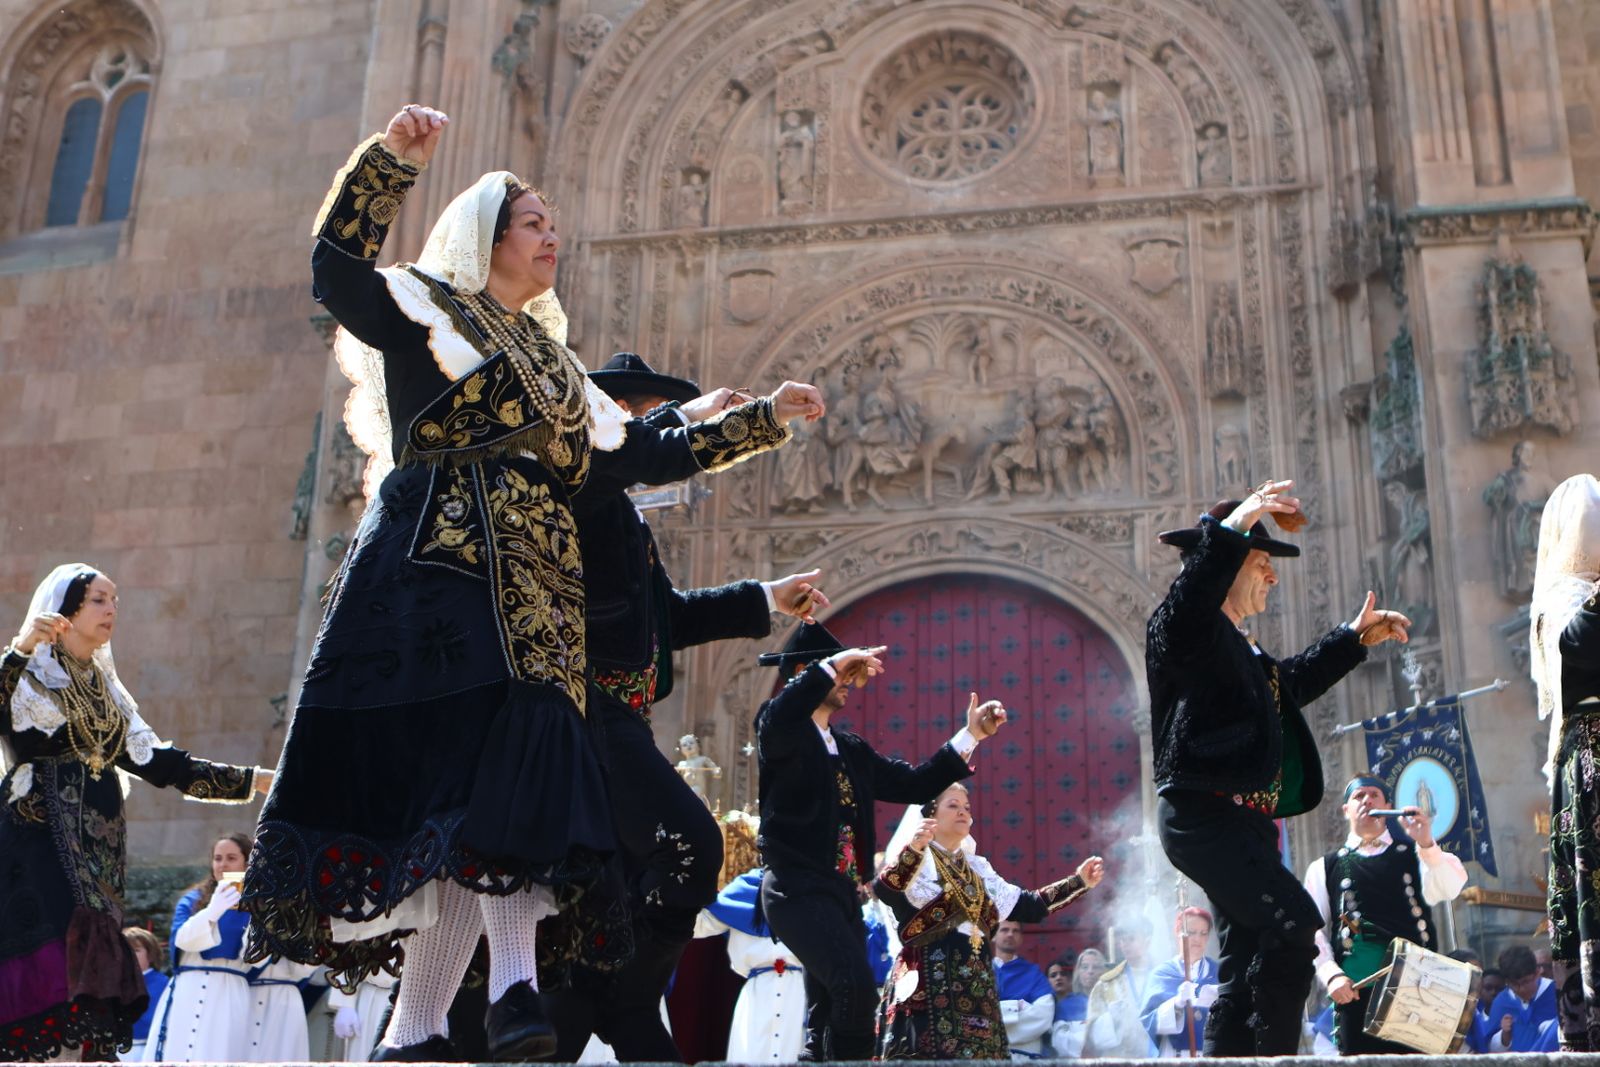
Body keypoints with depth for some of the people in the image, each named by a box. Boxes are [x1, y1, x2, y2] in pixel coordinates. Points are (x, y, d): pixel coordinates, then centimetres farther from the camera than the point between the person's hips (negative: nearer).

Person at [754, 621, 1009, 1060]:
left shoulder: (852, 749, 21)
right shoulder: (782, 730, -2)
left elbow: (913, 785, 20)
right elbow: (773, 725, -27)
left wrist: (970, 735, 16)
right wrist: (832, 664, -24)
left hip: (841, 892, 8)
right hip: (799, 887, -8)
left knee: (826, 1027, 8)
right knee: (856, 986, -27)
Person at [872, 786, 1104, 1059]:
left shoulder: (977, 868, 20)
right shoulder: (913, 860, 0)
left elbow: (1027, 905, 18)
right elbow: (883, 890, -21)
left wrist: (1078, 882, 12)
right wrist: (913, 849, -38)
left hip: (975, 986, 6)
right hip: (928, 987, -6)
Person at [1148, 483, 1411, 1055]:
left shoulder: (1237, 646, 23)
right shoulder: (1186, 627, -7)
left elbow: (1288, 684, 41)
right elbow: (1185, 607, -33)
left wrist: (1353, 638, 41)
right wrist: (1229, 528, -38)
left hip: (1238, 820, 11)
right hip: (1204, 813, -11)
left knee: (1246, 969, 10)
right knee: (1292, 922, -21)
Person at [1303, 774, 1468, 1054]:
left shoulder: (1416, 855, 16)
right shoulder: (1325, 867, 15)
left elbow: (1452, 888, -5)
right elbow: (1312, 929, 5)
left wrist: (1427, 843, -22)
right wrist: (1332, 975, -11)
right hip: (1356, 991, 0)